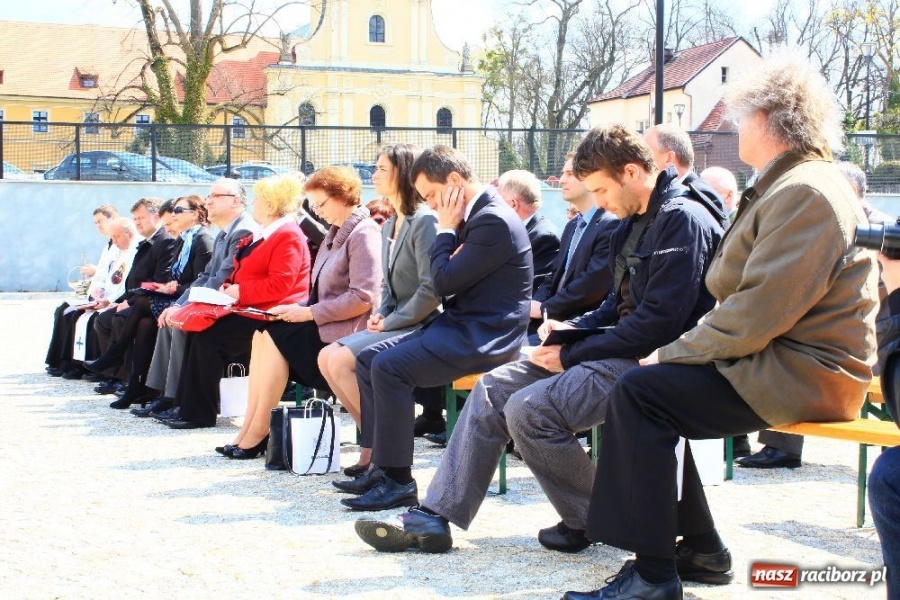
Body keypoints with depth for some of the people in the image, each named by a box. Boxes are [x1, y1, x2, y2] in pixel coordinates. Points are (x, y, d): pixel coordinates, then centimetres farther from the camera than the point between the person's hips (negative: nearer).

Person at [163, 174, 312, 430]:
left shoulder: (289, 236, -13)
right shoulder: (263, 234, 19)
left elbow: (279, 284, -22)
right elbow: (244, 273, 26)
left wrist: (239, 291, -17)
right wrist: (228, 287, 5)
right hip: (247, 309, 10)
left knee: (208, 337, -21)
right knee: (197, 329, -5)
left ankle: (200, 413, -13)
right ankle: (185, 405, -3)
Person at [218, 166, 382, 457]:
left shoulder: (364, 233, -13)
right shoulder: (336, 234, 18)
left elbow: (363, 298, -22)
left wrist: (310, 313, -18)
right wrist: (298, 308, 0)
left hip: (346, 330, -9)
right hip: (325, 322, 9)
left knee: (275, 336, -18)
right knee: (262, 334, -7)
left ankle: (258, 433, -13)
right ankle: (248, 430, -12)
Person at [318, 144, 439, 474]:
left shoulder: (424, 222, -14)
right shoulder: (389, 227, 16)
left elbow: (431, 290, -21)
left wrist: (390, 322, -14)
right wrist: (380, 313, 3)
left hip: (421, 326, -9)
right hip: (395, 324, 9)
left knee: (341, 361, -21)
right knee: (327, 357, -3)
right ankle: (373, 440, 1)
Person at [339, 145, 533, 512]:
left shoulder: (494, 220, -17)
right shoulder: (473, 215, 15)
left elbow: (444, 281, -18)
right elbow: (443, 282, 17)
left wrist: (446, 229, -8)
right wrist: (449, 229, 4)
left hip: (484, 337, -11)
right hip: (461, 325, 11)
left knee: (389, 367, -25)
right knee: (367, 359, 4)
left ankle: (398, 481, -18)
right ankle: (382, 464, 5)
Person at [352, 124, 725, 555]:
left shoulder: (682, 220, -16)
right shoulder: (637, 221, 15)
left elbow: (660, 322, -23)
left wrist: (572, 355, -18)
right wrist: (574, 329, 6)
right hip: (621, 348, 11)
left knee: (528, 407, -25)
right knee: (493, 387, 4)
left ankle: (592, 521, -2)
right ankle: (433, 518, 3)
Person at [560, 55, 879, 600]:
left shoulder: (803, 193, -18)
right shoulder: (795, 184, 16)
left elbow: (757, 313, -25)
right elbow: (755, 301, 14)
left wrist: (673, 353, -14)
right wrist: (679, 351, 3)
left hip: (803, 378, -10)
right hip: (789, 358, 10)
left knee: (640, 393, -18)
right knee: (651, 390, 7)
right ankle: (700, 551, 12)